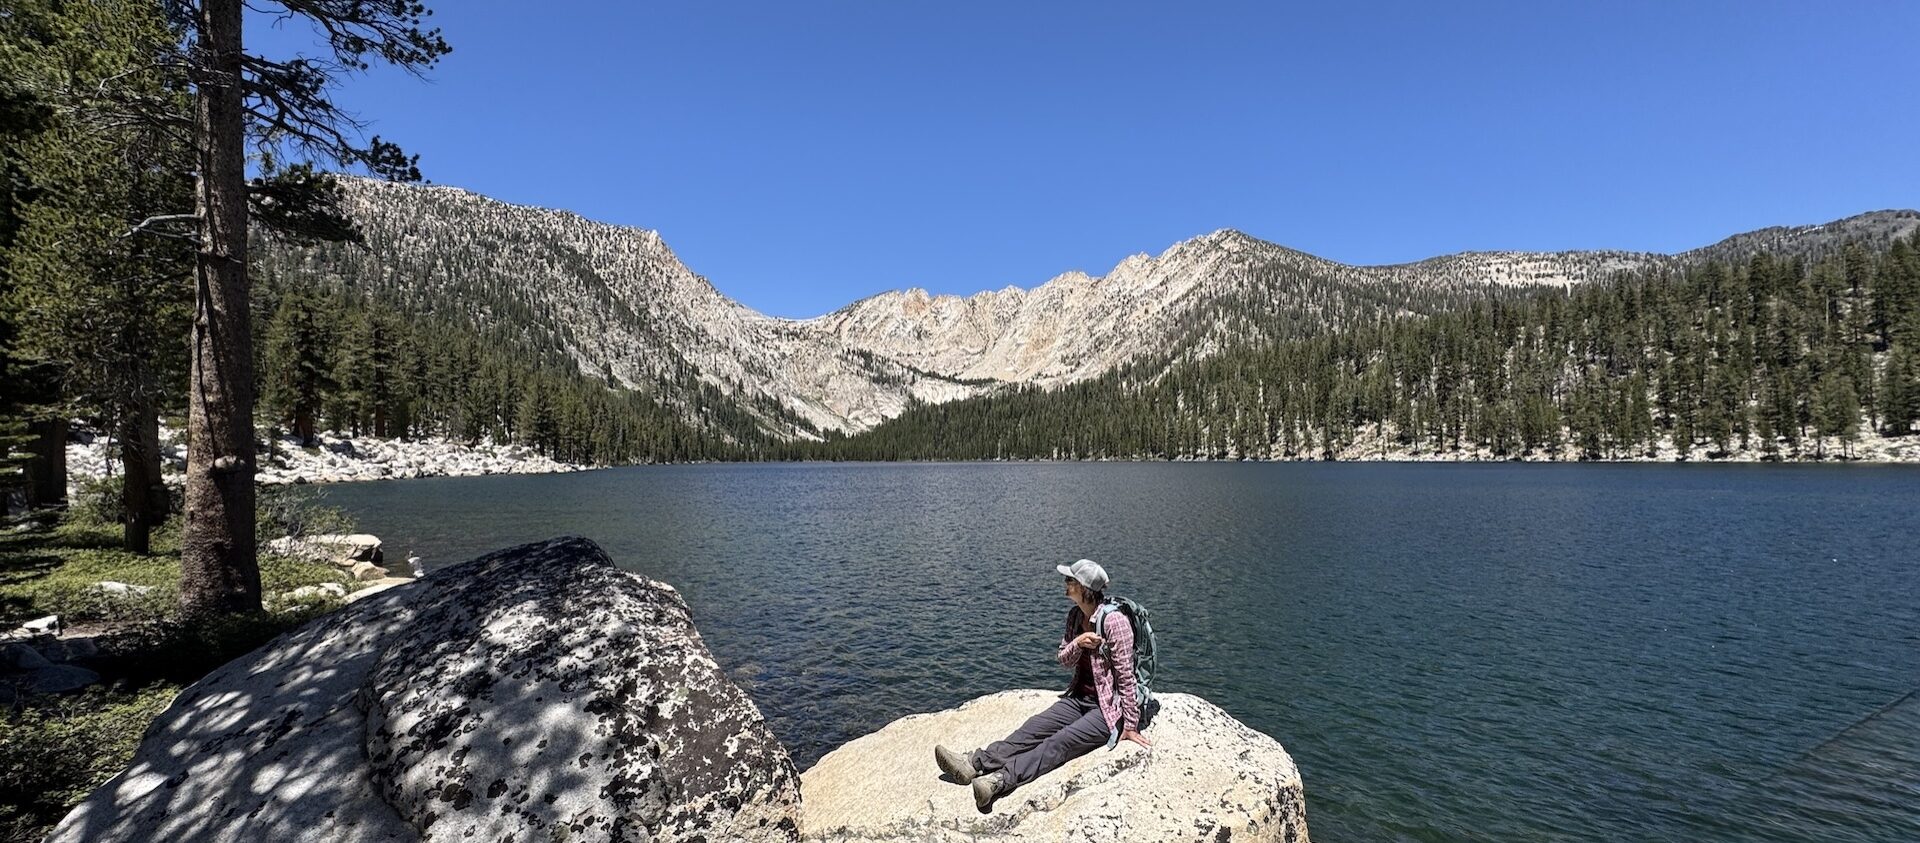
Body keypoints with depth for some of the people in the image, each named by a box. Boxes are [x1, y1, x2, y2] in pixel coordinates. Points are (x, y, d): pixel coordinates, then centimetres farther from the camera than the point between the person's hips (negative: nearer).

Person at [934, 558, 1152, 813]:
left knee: (1060, 742, -27)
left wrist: (1131, 726, -14)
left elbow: (1125, 674, -17)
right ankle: (975, 762, -30)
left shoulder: (1114, 621, -19)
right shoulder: (1075, 615, 4)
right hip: (1079, 698, 7)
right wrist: (1077, 644, -15)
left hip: (1109, 708, -7)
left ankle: (1001, 780, -46)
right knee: (1033, 728, -15)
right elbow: (1064, 661, 8)